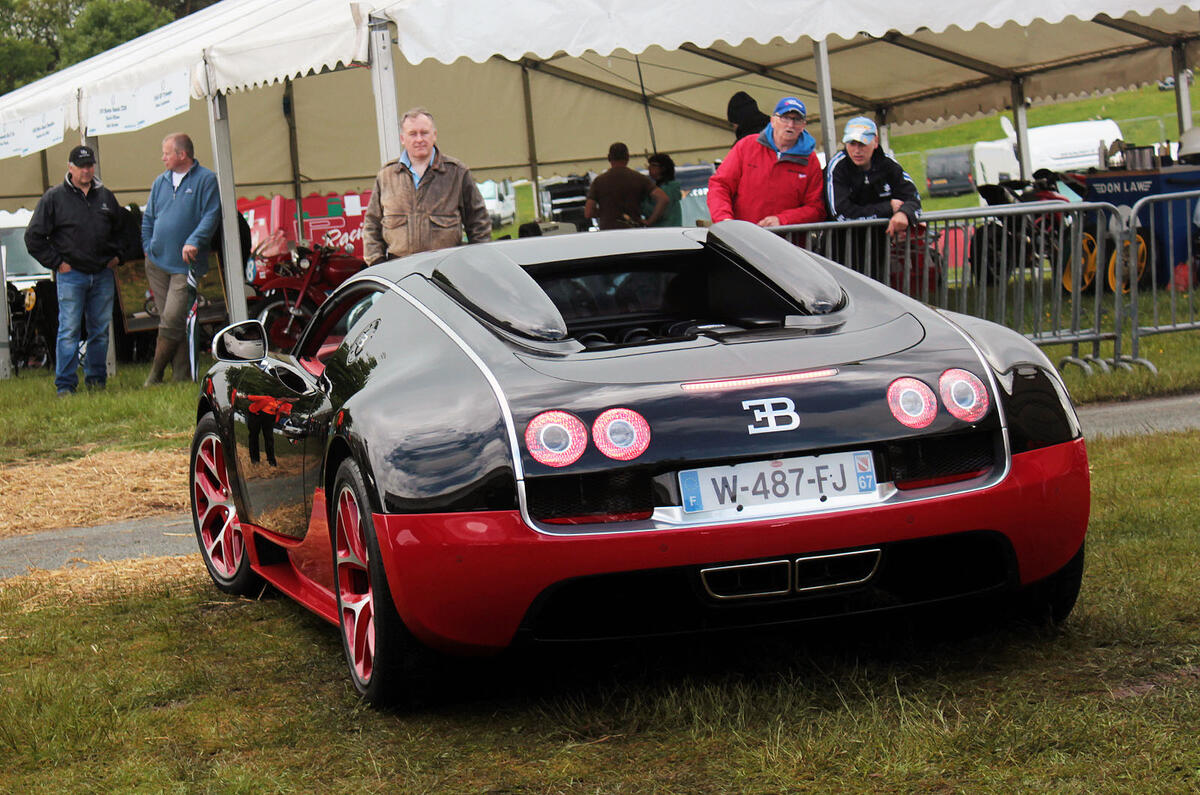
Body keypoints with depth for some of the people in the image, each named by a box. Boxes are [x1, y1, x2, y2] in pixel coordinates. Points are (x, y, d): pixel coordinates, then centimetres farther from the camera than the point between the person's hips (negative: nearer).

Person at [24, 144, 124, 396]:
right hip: (71, 275, -4)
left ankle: (96, 377, 18)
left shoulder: (106, 197, 12)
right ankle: (65, 384, -4)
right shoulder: (54, 198, -1)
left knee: (101, 330, 7)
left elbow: (121, 230, 28)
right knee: (69, 331, -7)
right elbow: (34, 236, 0)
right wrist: (56, 262, -4)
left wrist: (116, 256, 14)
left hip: (103, 275, 4)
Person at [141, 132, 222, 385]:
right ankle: (181, 374, 9)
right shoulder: (160, 181, 16)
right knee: (168, 319, 5)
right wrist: (148, 246, 7)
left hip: (185, 265, -6)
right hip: (157, 263, 6)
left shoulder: (206, 179, -2)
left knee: (172, 320, -12)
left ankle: (155, 373, -2)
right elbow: (148, 218, 22)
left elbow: (211, 215, -10)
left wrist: (194, 241, -22)